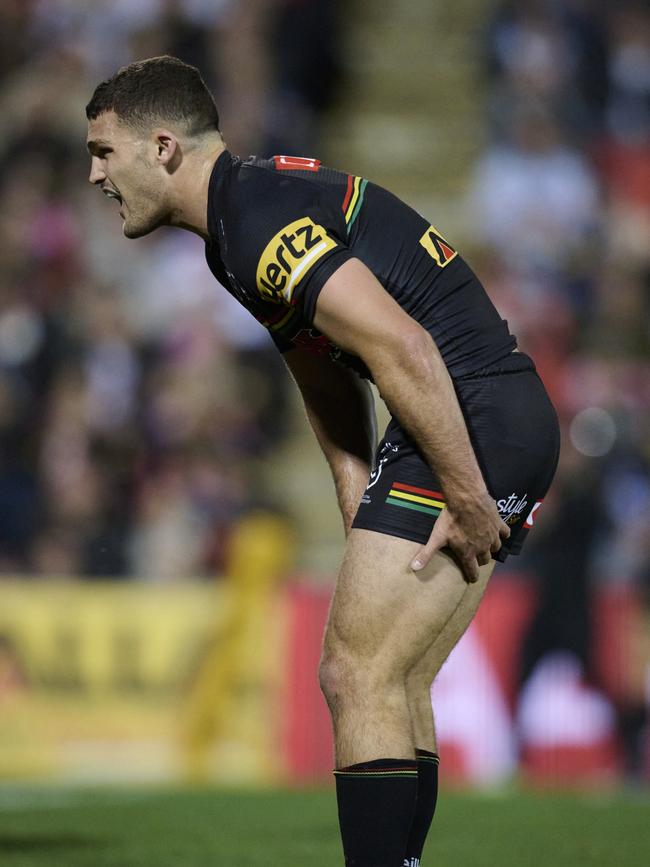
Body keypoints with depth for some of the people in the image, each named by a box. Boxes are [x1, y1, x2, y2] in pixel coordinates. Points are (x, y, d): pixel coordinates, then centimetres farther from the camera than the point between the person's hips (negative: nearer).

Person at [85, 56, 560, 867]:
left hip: (470, 421, -10)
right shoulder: (237, 224, 17)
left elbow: (403, 349, -25)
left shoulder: (262, 221, -17)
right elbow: (327, 380, 23)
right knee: (393, 686, 11)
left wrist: (467, 501, -21)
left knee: (359, 677, -9)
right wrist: (363, 516, 13)